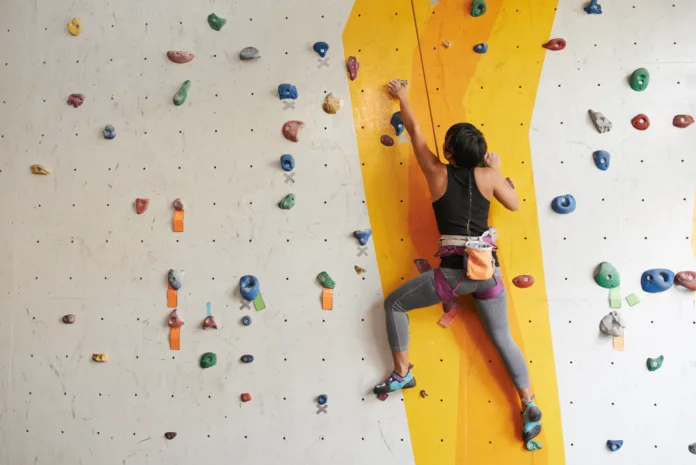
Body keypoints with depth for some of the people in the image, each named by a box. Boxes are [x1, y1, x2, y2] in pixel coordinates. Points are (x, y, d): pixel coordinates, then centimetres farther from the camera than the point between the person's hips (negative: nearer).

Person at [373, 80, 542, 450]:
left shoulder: (437, 173, -2)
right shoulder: (488, 175, 1)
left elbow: (414, 130, 11)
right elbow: (514, 204, 16)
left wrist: (402, 97, 24)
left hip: (453, 272, -3)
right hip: (487, 270, 4)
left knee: (394, 305, 15)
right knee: (502, 338, 18)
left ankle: (402, 373, 18)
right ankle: (530, 407, 17)